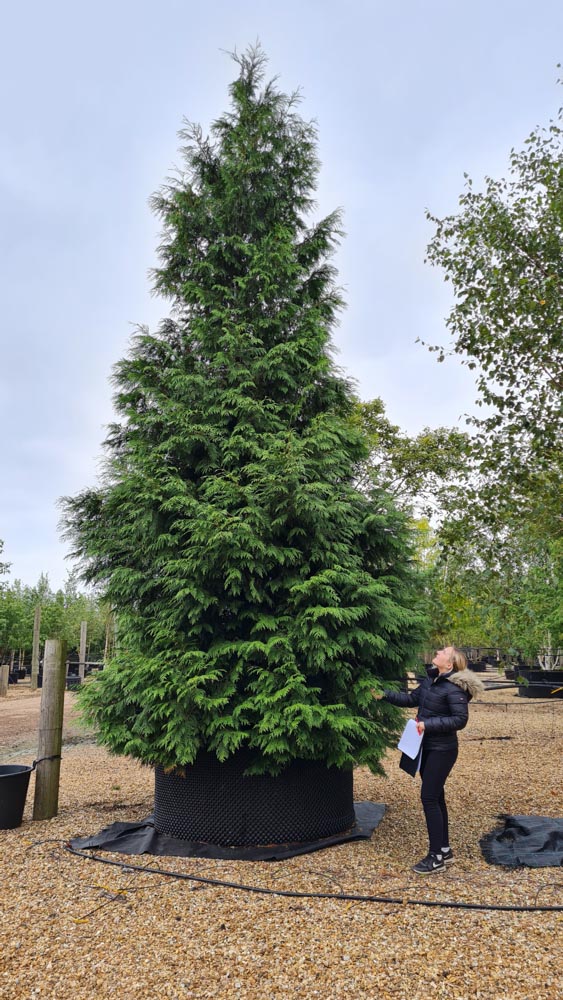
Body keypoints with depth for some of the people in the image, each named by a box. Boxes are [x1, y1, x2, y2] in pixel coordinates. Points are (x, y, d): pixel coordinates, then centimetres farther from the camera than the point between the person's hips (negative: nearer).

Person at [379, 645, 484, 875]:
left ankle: (436, 857, 6)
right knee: (435, 797, 15)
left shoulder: (454, 688, -20)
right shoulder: (431, 680, 5)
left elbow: (460, 719, -23)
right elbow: (411, 699, 14)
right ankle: (444, 849, 28)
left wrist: (428, 724, -25)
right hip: (428, 747, 8)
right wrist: (385, 695, 7)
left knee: (429, 798, -5)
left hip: (442, 750, -8)